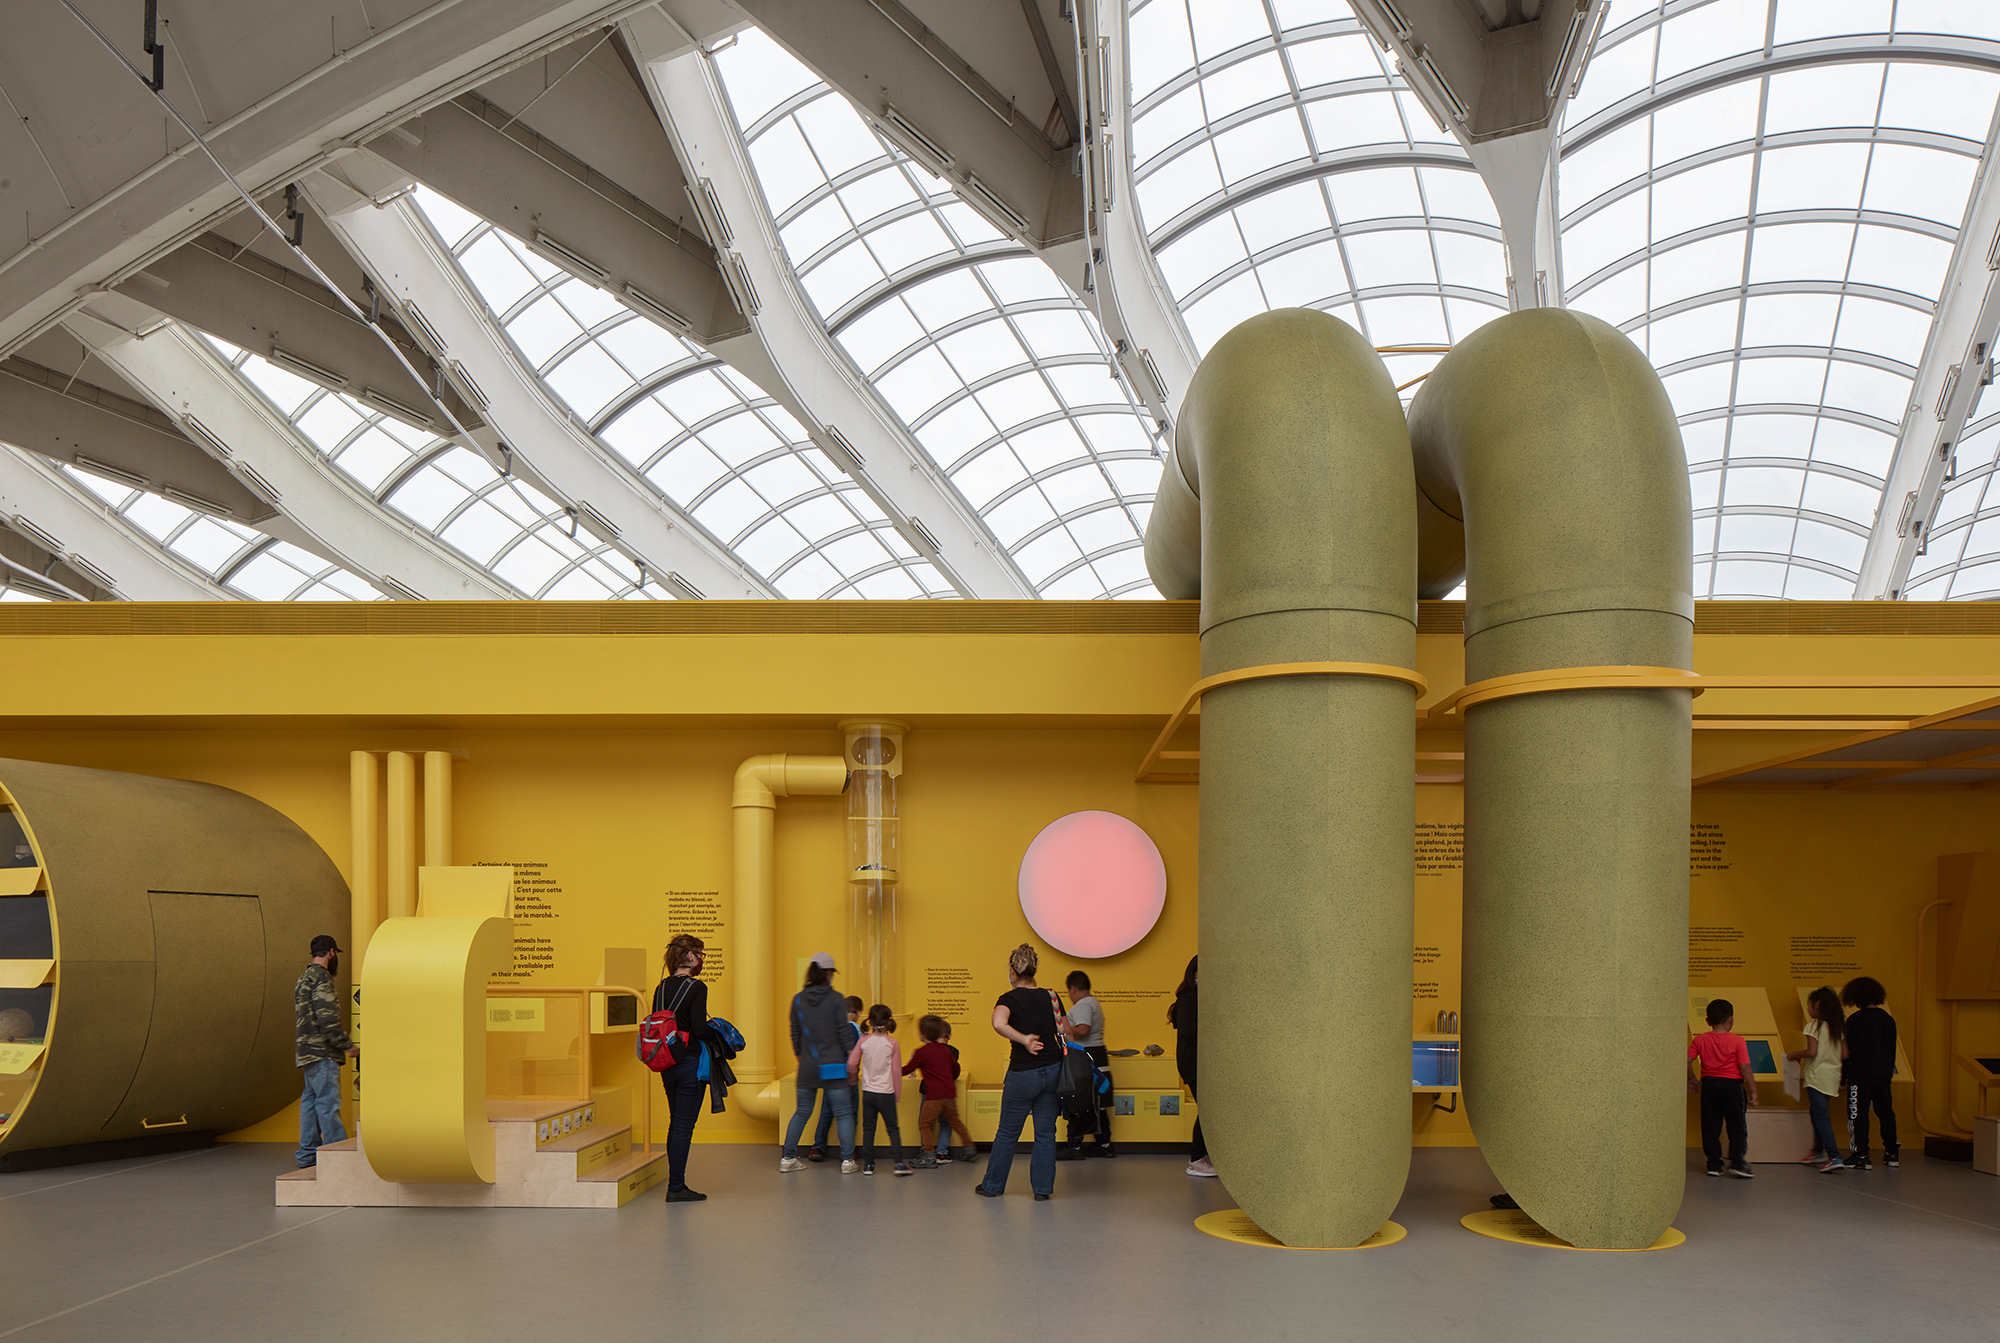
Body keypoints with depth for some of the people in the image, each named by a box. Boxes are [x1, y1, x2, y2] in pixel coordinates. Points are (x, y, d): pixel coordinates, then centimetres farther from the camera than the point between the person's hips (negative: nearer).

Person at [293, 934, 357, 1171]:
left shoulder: (304, 978, 19)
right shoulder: (321, 978, -13)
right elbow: (328, 1019, -20)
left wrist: (343, 1044, 22)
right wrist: (349, 1046, -14)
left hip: (307, 1052, 10)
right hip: (321, 1053, -10)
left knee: (311, 1102, 12)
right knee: (328, 1103, -8)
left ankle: (308, 1155, 16)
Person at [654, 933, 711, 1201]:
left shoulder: (662, 988, 7)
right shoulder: (696, 988, -14)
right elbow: (699, 1029, -21)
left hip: (667, 1065, 7)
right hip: (691, 1064, -7)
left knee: (676, 1124, 16)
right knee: (684, 1126, 0)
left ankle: (676, 1184, 21)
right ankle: (676, 1187, 3)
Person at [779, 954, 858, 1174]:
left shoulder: (798, 999, 3)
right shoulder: (835, 999, -9)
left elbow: (795, 1034, 10)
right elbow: (843, 1033, -8)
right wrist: (849, 1060, 2)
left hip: (807, 1066, 4)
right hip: (833, 1065, -4)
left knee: (802, 1112, 14)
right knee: (843, 1113, 4)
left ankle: (787, 1158, 15)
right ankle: (847, 1160, 3)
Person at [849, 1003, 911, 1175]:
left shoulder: (864, 1041, -3)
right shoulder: (892, 1044, -7)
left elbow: (852, 1063, 1)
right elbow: (896, 1071, -4)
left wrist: (853, 1075, 23)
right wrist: (897, 1094, 7)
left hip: (868, 1092, 2)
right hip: (886, 1093, -2)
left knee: (868, 1129, 10)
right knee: (893, 1128, 6)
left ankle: (868, 1164, 11)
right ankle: (899, 1163, -1)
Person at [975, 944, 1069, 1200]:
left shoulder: (1009, 999, -9)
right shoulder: (1051, 997, 4)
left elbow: (998, 1024, -30)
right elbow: (1066, 1034, 9)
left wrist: (1024, 1039, -24)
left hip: (1023, 1073, -3)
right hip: (1053, 1070, 3)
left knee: (1007, 1133, 11)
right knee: (1045, 1132, 11)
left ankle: (992, 1185, 22)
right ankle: (1043, 1188, 11)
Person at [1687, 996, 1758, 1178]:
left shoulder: (1699, 1040, 1)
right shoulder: (1737, 1041, -7)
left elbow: (1687, 1061, -4)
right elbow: (1745, 1068, -10)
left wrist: (1692, 1079, 12)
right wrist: (1753, 1091, -3)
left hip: (1709, 1084, 3)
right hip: (1732, 1084, -3)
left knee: (1710, 1128, 8)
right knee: (1737, 1127, 7)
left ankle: (1714, 1164, 9)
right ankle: (1737, 1163, 0)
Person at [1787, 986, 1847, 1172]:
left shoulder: (1813, 1026, -12)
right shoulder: (1838, 1026, 9)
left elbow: (1812, 1052, -19)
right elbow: (1845, 1052, 9)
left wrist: (1795, 1054, -3)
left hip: (1817, 1076, -8)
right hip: (1833, 1075, 8)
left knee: (1821, 1117, -8)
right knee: (1817, 1113, 22)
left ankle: (1834, 1157, -18)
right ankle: (1818, 1152, 31)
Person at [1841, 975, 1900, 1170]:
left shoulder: (1855, 1020, -9)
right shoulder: (1888, 1019, 7)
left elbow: (1848, 1050, -7)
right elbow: (1892, 1050, 14)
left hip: (1861, 1074, -6)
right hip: (1884, 1074, 6)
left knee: (1859, 1114, -4)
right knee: (1886, 1112, 16)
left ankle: (1861, 1156, -7)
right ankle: (1892, 1153, 22)